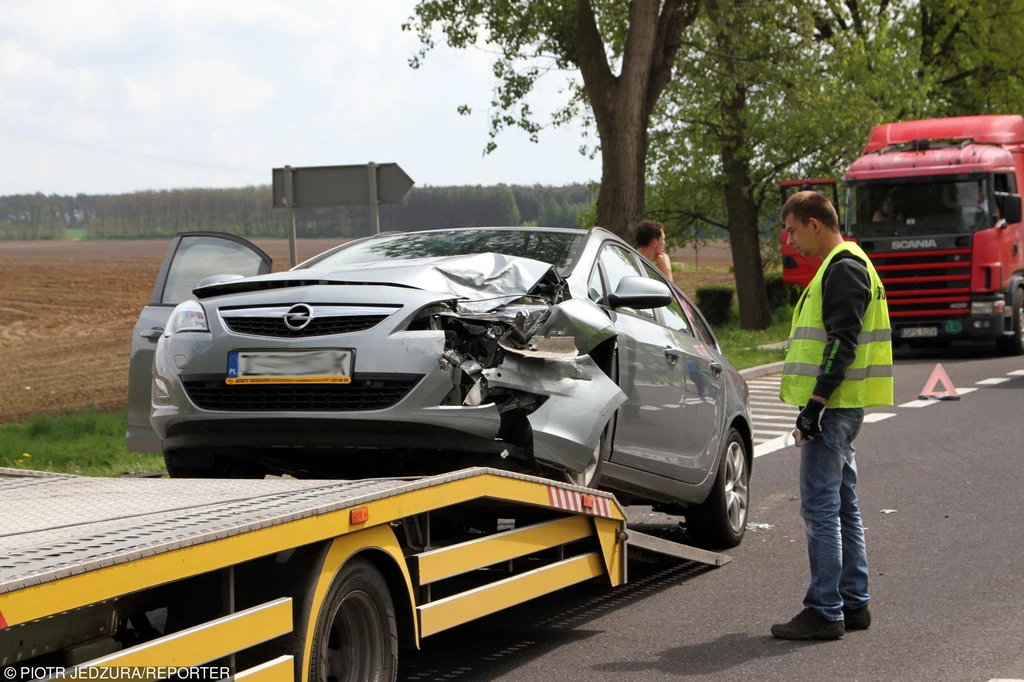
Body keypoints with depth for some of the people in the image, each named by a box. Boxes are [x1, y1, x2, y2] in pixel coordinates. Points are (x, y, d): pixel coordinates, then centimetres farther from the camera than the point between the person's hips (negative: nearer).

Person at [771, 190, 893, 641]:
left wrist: (817, 401, -24)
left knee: (821, 506, -9)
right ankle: (853, 604, 18)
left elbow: (842, 342, -21)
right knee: (842, 507, 13)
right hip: (840, 408, 11)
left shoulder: (843, 269, -13)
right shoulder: (845, 266, 20)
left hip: (832, 407, -11)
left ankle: (825, 611, -8)